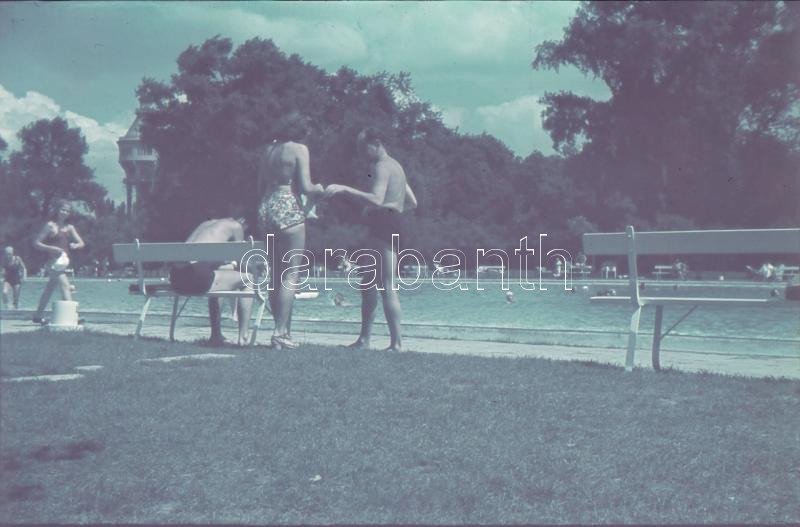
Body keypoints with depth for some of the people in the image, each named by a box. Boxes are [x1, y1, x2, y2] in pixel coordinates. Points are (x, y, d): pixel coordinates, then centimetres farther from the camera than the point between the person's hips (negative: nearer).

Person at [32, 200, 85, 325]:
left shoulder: (69, 228, 11)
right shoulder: (50, 225, -5)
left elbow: (82, 243, 7)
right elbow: (36, 243, -6)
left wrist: (76, 245, -15)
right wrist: (51, 248, -19)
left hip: (63, 262, 7)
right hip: (54, 261, -7)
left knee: (50, 289, 15)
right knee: (65, 286, -20)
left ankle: (37, 316, 26)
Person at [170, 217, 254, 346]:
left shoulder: (206, 224, 30)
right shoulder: (236, 226, 10)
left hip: (176, 278, 8)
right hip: (197, 278, -8)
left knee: (215, 278, 36)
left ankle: (216, 335, 35)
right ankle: (243, 337, 6)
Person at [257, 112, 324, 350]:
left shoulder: (268, 149, 14)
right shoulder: (299, 149, -5)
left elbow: (261, 187, 15)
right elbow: (305, 186, -13)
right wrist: (319, 189, 7)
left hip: (266, 207, 7)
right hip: (289, 209, -7)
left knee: (276, 273, 12)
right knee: (291, 274, -3)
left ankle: (283, 329, 13)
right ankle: (280, 332, -9)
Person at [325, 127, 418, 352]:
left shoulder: (381, 166, -9)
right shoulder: (395, 166, 23)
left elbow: (376, 199, -26)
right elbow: (412, 202, 26)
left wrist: (345, 189, -28)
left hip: (383, 225, -11)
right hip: (391, 224, 11)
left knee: (387, 287, -10)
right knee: (367, 284, 11)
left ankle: (397, 343, -10)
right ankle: (364, 339, 12)